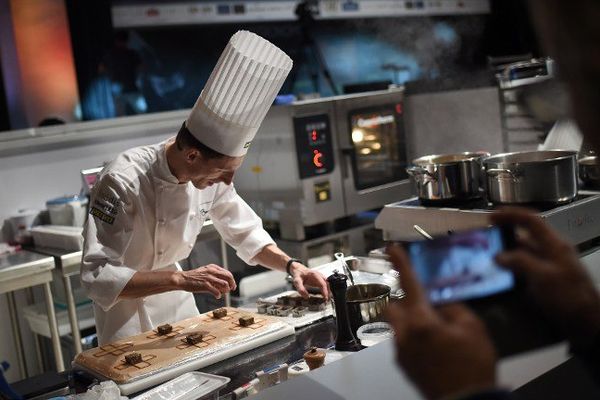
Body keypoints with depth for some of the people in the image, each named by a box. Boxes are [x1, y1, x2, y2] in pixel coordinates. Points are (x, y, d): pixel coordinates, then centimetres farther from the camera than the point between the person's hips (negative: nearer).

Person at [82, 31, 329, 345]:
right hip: (124, 298, -5)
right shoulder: (123, 181, -33)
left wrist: (291, 265, -15)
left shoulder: (211, 173, -15)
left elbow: (246, 233, 0)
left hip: (174, 295, 6)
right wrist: (182, 279, -41)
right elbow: (98, 276, -34)